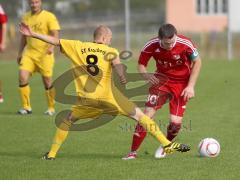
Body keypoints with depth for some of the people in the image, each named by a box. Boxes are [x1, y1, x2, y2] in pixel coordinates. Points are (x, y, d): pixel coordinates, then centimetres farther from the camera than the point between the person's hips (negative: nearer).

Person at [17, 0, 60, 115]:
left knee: (47, 81, 0)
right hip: (29, 53, 4)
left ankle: (51, 108, 17)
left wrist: (52, 46, -28)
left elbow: (55, 34, -10)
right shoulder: (26, 18, 11)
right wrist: (20, 53, 18)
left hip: (44, 54, -4)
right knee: (22, 77, -12)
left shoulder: (49, 17, -5)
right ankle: (26, 107, -3)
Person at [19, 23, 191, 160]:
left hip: (87, 99, 2)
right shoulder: (110, 51, 4)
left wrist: (33, 34, 15)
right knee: (139, 115, 6)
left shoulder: (77, 46, 9)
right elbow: (117, 63, -19)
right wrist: (122, 77, -30)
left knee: (68, 120, 25)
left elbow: (55, 40, 10)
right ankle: (167, 144, 1)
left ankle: (51, 154, 20)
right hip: (109, 97, -2)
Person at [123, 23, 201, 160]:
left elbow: (197, 62, -8)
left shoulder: (185, 44, -25)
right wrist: (146, 75, -29)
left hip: (182, 84, -1)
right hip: (162, 81, 1)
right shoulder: (151, 46, -21)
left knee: (176, 122, -12)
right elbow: (141, 64, -5)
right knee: (148, 114, -15)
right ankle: (133, 152, -5)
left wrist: (191, 86, -13)